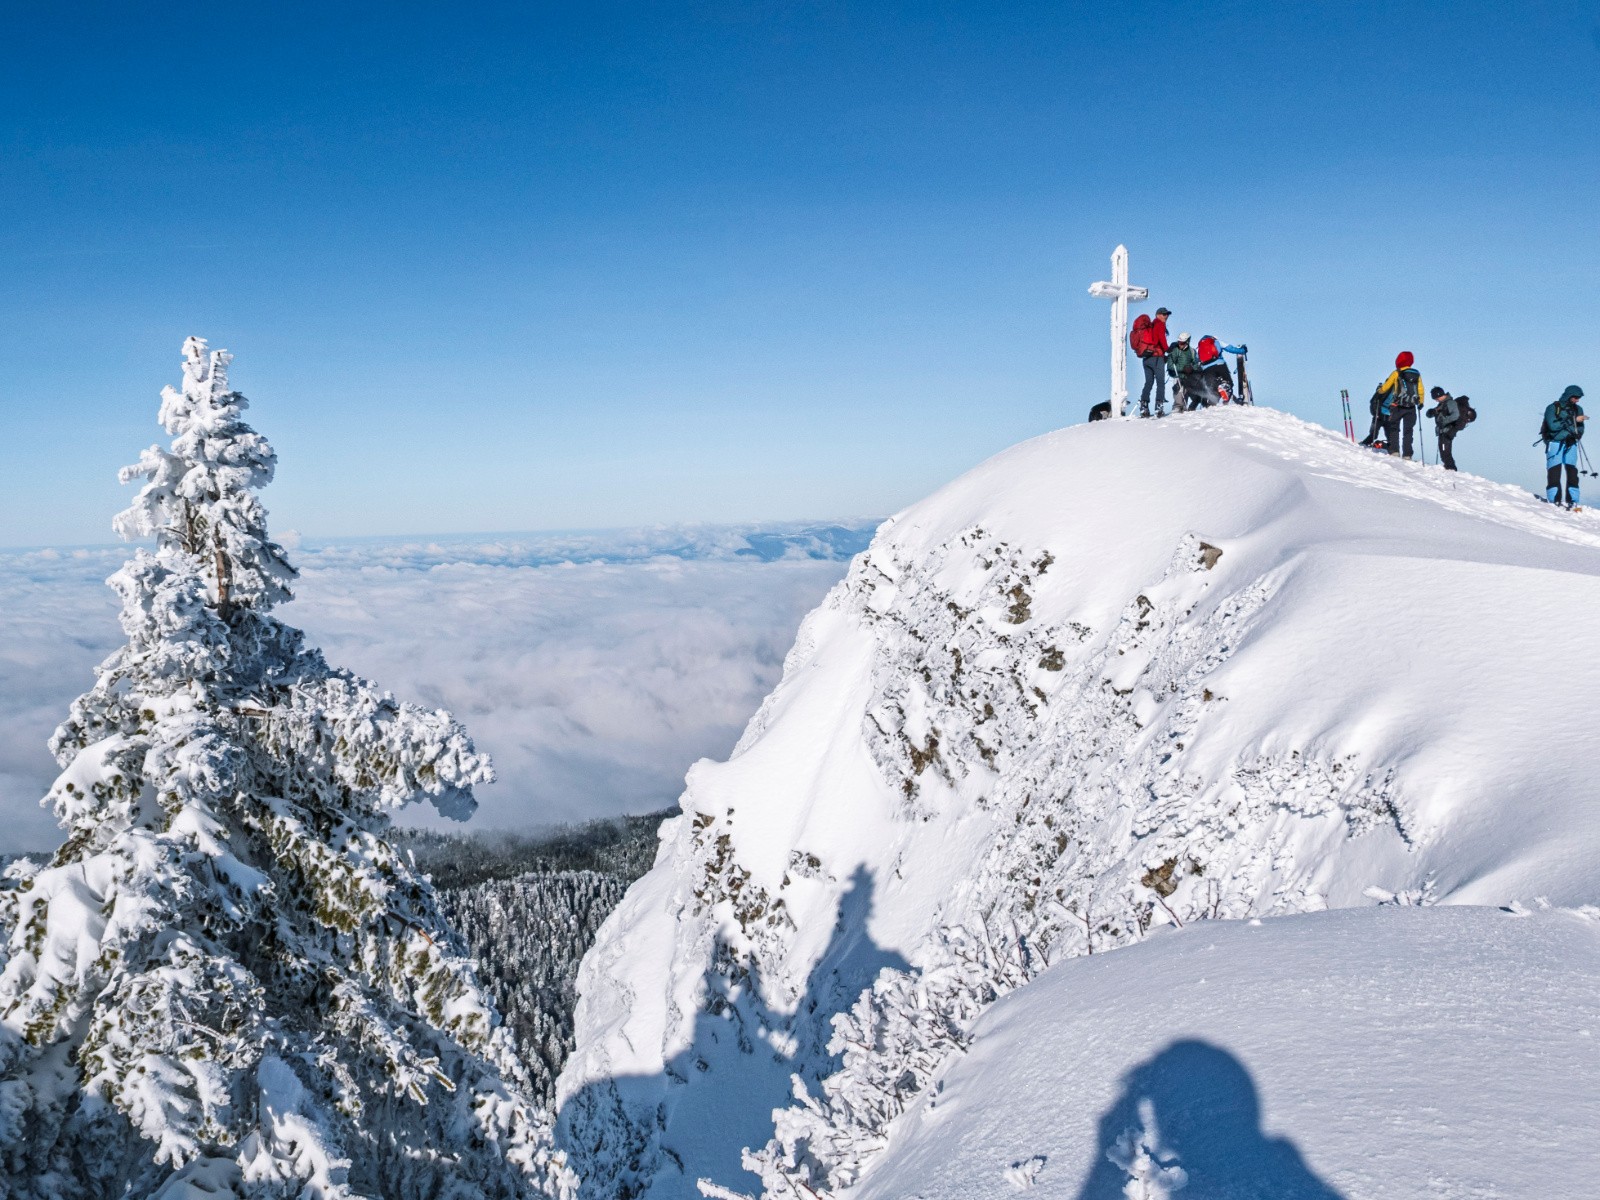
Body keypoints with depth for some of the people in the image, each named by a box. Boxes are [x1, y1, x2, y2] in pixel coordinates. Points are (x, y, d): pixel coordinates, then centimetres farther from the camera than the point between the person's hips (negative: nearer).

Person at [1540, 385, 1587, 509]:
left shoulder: (1578, 409, 12)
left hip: (1570, 444, 4)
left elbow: (1580, 428, 12)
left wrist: (1576, 434, -10)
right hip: (1555, 443, -4)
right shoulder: (1553, 408, -3)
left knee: (1572, 471, -4)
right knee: (1554, 471, -9)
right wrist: (1573, 421, -16)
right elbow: (1553, 425, -15)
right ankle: (1553, 499, -6)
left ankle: (1572, 500, -4)